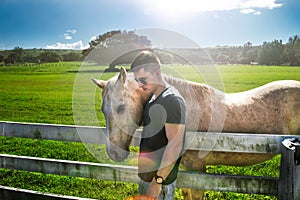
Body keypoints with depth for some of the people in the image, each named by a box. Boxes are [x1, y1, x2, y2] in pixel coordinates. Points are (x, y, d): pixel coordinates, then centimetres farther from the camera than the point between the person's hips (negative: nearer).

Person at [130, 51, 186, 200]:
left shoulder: (172, 100, -19)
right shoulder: (152, 98, 9)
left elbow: (175, 145, -24)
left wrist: (157, 182, -24)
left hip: (160, 178, -9)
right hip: (145, 174, 9)